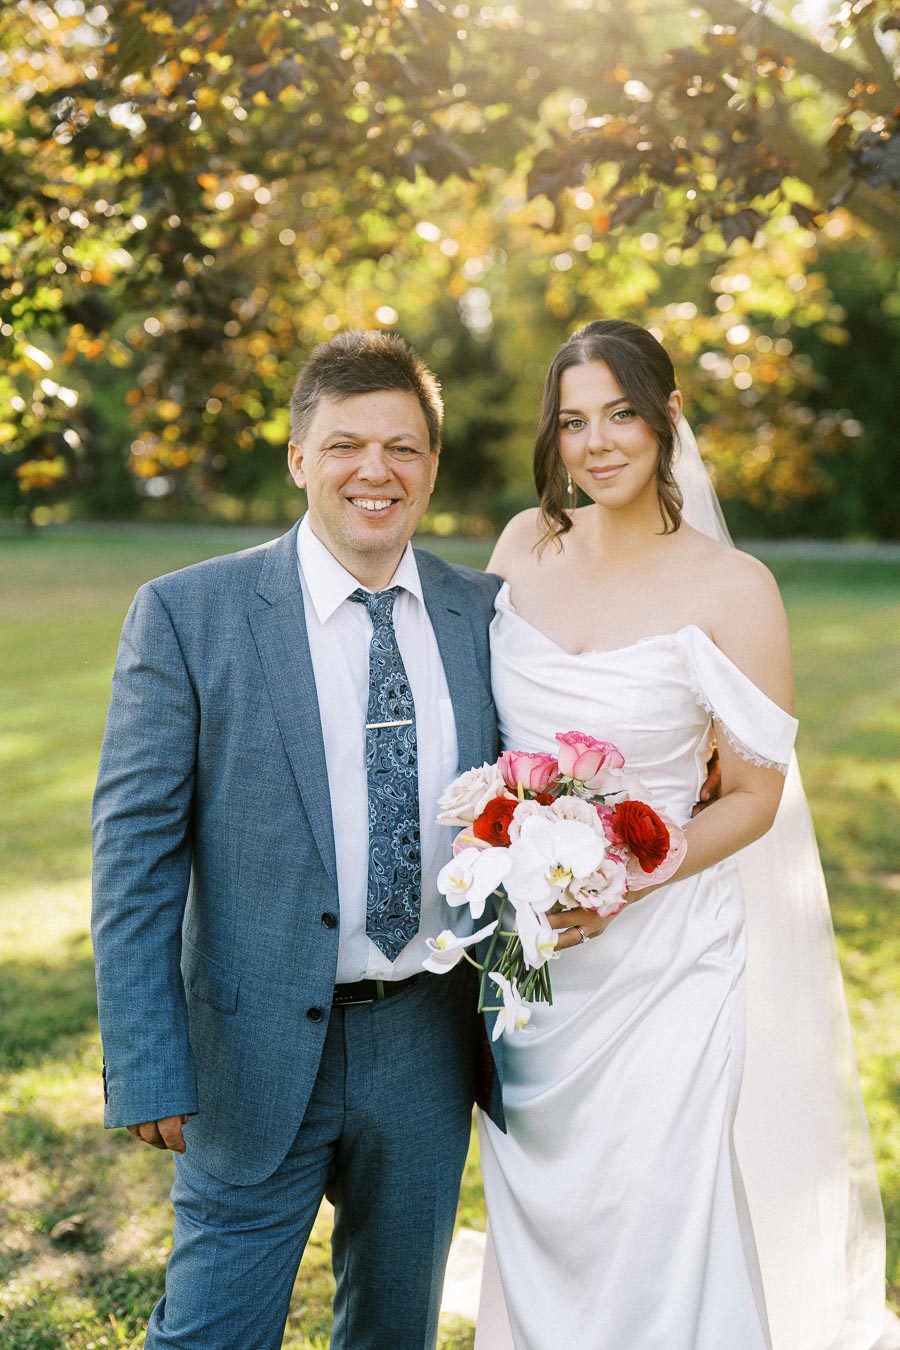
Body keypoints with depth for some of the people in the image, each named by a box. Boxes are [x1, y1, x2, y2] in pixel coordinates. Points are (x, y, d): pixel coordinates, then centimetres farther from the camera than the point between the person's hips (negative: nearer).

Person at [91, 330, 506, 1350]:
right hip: (263, 1048, -3)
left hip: (429, 1043, 4)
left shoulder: (484, 615, 2)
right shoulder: (186, 614, -9)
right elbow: (133, 853, -10)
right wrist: (148, 1071, -13)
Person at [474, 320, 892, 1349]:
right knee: (535, 1207, 19)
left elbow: (753, 795, -7)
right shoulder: (525, 543, 0)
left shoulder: (731, 589, -12)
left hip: (656, 952, -4)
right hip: (523, 947, 4)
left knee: (650, 1220, 6)